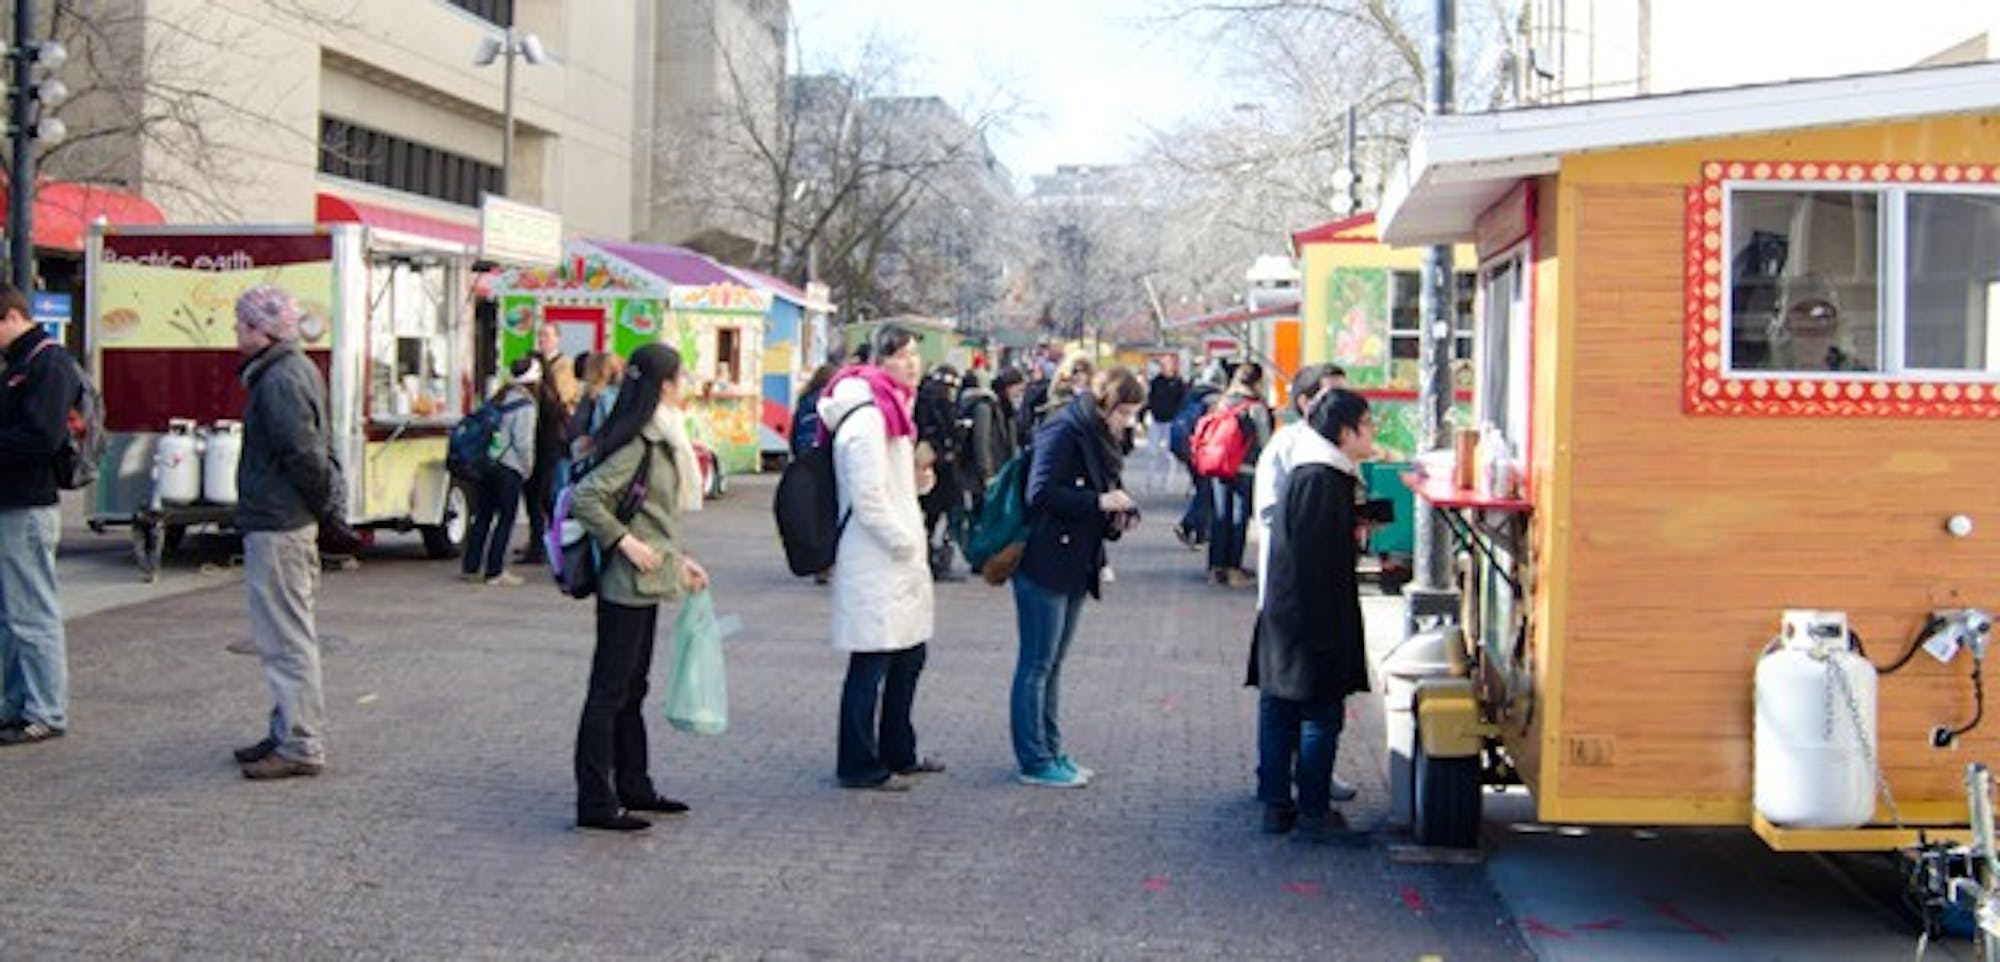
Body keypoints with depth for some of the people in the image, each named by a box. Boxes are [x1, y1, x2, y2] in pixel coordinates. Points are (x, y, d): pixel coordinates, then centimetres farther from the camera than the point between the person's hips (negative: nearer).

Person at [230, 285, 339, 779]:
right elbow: (312, 448, 18)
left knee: (287, 640, -5)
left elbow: (305, 452, -24)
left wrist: (320, 500, -10)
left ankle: (300, 746, 0)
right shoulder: (297, 370, 14)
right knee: (288, 636, 17)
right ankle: (290, 733, 27)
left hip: (277, 528, -11)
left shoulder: (279, 381, -19)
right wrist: (324, 498, 14)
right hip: (291, 523, 11)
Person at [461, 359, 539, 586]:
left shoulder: (500, 398, 14)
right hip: (510, 467, -8)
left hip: (488, 463, 8)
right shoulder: (526, 405, -11)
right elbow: (523, 440, -15)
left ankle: (470, 567, 17)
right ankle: (495, 572, 0)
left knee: (483, 515, 14)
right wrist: (528, 468, -1)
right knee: (506, 518, 0)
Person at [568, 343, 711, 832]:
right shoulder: (637, 444, -17)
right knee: (609, 692, -3)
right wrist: (625, 541, -21)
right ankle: (595, 802, 2)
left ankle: (634, 787, 27)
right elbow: (585, 496, -25)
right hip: (627, 585, -10)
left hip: (646, 584, 10)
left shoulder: (659, 441, 13)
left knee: (632, 689, 17)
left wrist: (680, 559, 16)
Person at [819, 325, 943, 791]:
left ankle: (898, 753, 32)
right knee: (871, 665, -3)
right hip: (875, 565, -11)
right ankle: (859, 766, 6)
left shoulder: (891, 408, 16)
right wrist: (905, 542, -15)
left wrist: (913, 539, 15)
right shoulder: (866, 419, -18)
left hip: (899, 563, 11)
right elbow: (868, 498, -23)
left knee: (909, 657, 19)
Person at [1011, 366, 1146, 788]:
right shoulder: (1063, 432, -13)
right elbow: (1041, 493, -22)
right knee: (1036, 666, -1)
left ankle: (1050, 753, 23)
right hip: (1045, 567, -9)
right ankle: (1034, 762, 5)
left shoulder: (1098, 439, 15)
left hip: (1076, 569, 9)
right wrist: (1100, 502, -23)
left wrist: (1117, 515, 3)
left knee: (1051, 665, 15)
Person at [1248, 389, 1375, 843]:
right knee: (1322, 716, -1)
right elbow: (1319, 564, -22)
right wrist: (1327, 632, -21)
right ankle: (1313, 813, 6)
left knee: (1279, 713, 12)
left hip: (1284, 620, 10)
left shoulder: (1304, 473, 12)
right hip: (1313, 623, -10)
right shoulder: (1323, 481, -19)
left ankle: (1276, 805, 19)